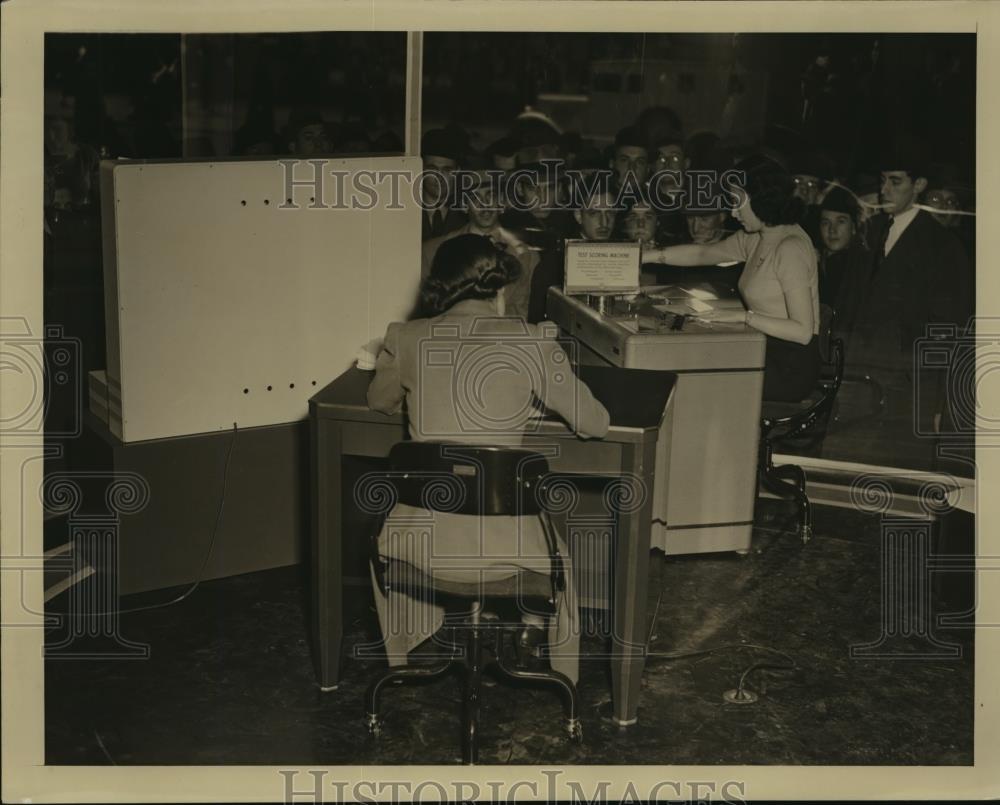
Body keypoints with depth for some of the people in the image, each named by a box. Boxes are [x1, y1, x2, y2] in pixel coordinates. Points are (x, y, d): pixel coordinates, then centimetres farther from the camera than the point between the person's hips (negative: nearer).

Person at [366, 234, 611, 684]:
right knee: (558, 558, 36)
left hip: (421, 542, 1)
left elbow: (379, 402, 19)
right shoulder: (532, 343, -7)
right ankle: (561, 681, 51)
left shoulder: (406, 339, -1)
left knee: (385, 544, 40)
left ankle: (404, 663, 54)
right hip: (501, 547, -1)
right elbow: (594, 424, 2)